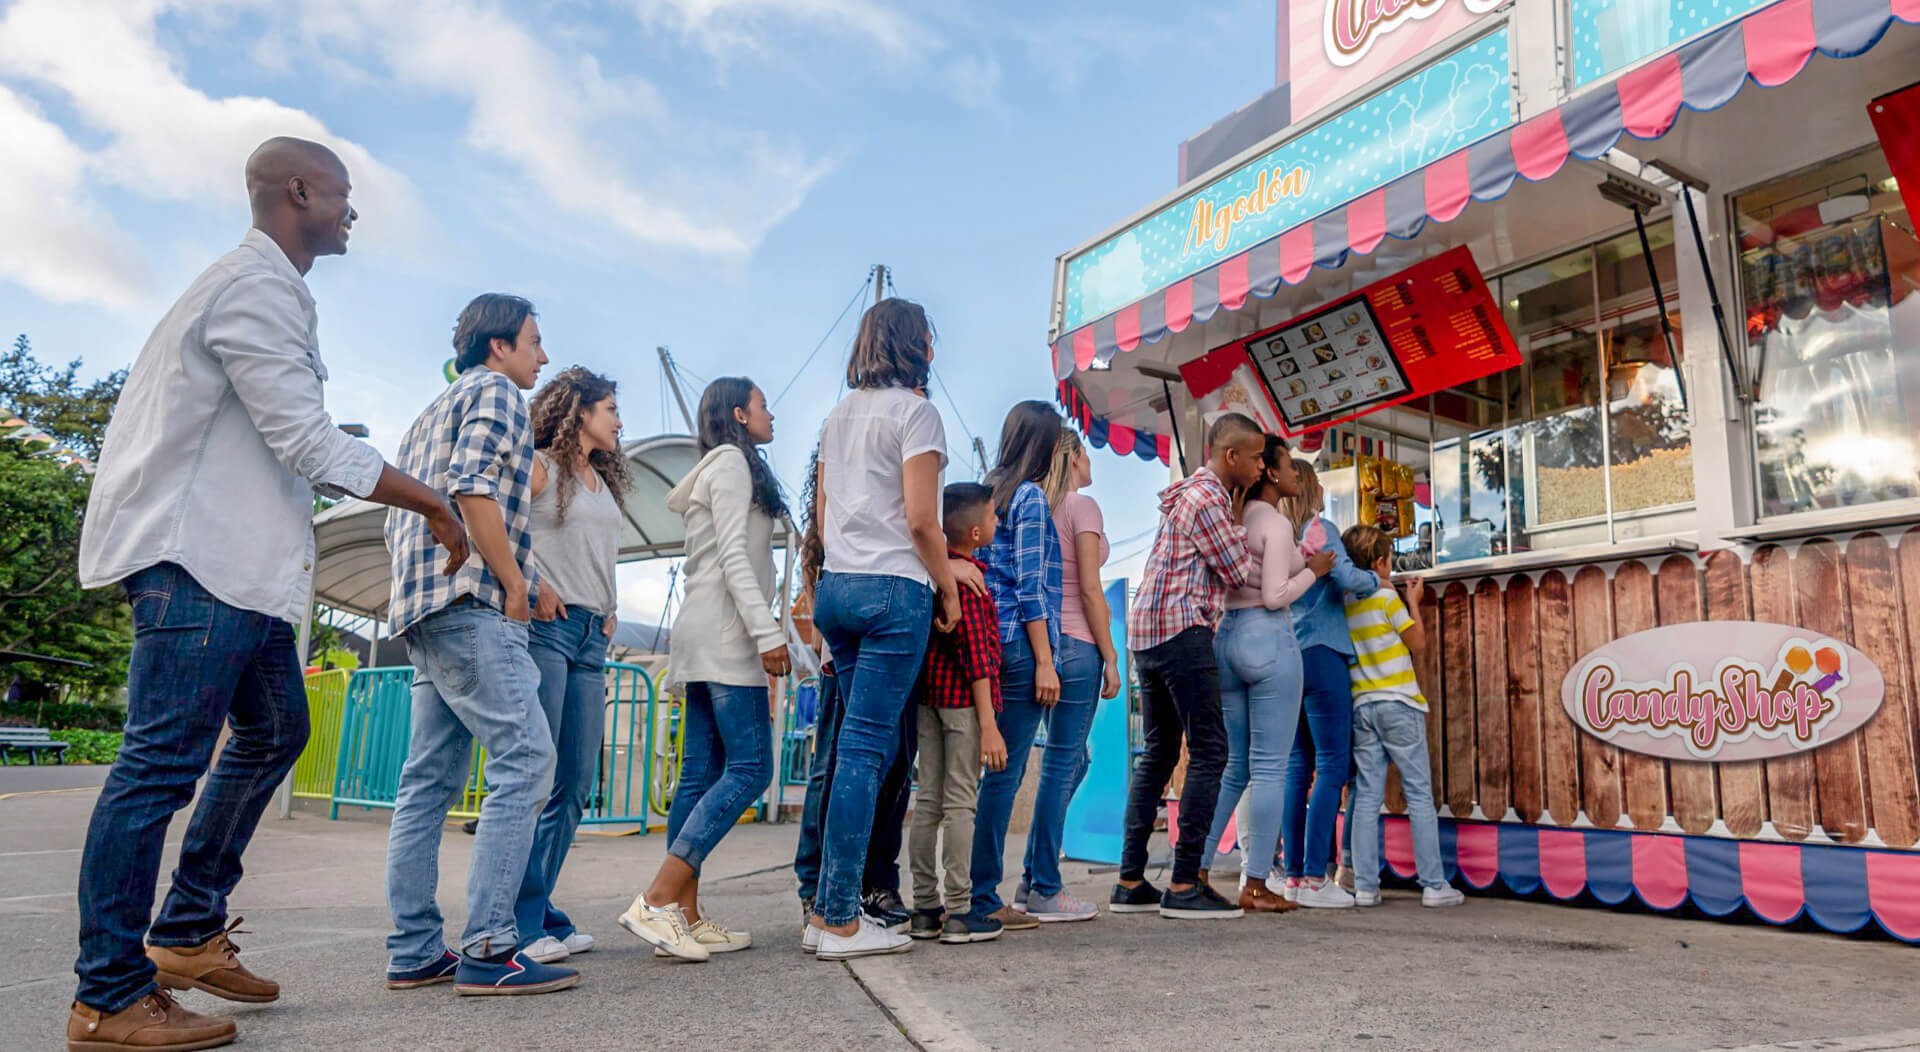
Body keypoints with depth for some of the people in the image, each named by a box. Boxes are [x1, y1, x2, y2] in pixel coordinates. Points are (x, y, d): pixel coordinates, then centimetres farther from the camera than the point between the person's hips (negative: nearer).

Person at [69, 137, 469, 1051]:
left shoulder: (269, 288, 20)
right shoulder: (257, 286, -12)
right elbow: (310, 445, -19)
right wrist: (432, 504, -12)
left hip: (239, 560, 11)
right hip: (198, 558, -11)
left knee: (273, 732, 15)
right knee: (164, 761, -7)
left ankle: (188, 933, 24)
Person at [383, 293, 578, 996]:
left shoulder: (434, 410, 29)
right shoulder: (495, 392, 1)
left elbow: (401, 514, 25)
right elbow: (474, 490, -16)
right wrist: (518, 586, -13)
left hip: (421, 609, 11)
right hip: (470, 603, -10)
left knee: (430, 779, 8)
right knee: (525, 758, -14)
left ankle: (414, 951, 10)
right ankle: (488, 949, -17)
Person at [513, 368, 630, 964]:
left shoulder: (604, 482, 24)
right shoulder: (540, 466, 2)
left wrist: (609, 615, 14)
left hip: (591, 638, 8)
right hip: (544, 627, -8)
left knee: (576, 787, 5)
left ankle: (539, 915, 13)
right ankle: (523, 923, -4)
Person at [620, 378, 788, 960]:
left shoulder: (718, 469, 25)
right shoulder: (733, 461, -3)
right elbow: (734, 555, -14)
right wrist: (767, 631, -20)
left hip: (703, 638, 10)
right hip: (726, 634, -10)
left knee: (702, 773, 4)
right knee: (749, 768, -13)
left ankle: (686, 914, 3)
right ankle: (656, 900, -17)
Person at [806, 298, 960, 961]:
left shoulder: (838, 416, 18)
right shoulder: (913, 411, -5)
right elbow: (920, 519, -12)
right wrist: (948, 588, -2)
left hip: (835, 586, 8)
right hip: (895, 589, -7)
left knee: (861, 744, 13)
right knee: (866, 748, -6)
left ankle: (828, 911, 15)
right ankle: (840, 921, -1)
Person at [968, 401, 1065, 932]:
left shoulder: (990, 492, 17)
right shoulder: (1032, 497, -7)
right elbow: (1031, 587, -13)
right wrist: (1045, 663, -13)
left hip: (988, 644, 8)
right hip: (1019, 648, -8)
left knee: (996, 769, 13)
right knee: (1004, 772, -4)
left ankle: (972, 891, 18)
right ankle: (982, 898, 2)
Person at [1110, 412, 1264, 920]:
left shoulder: (1190, 493, 22)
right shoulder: (1207, 499, -10)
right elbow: (1240, 573, -7)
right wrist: (1240, 529, 10)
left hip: (1146, 629, 10)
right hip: (1182, 629, -10)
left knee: (1159, 753, 11)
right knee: (1208, 752, -6)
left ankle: (1131, 882, 12)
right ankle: (1184, 886, -4)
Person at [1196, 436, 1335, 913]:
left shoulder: (1233, 519, 14)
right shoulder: (1276, 523, -8)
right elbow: (1275, 596, -14)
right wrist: (1313, 571, 0)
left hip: (1226, 636, 8)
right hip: (1267, 638, -8)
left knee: (1233, 766, 13)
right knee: (1269, 767, -2)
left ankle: (1196, 871, 12)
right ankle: (1255, 886, 1)